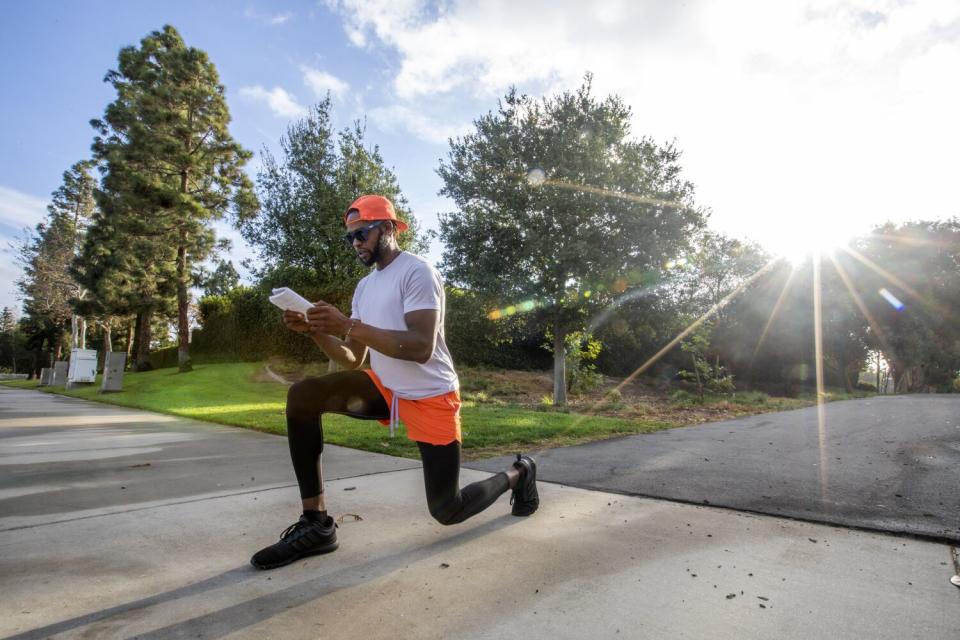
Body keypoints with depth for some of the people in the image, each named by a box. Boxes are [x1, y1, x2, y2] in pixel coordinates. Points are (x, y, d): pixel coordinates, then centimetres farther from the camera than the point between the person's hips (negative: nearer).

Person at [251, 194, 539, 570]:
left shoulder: (416, 271, -15)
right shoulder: (364, 286, 10)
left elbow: (422, 348, -28)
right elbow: (352, 360, 8)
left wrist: (349, 326, -30)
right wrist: (315, 330, -9)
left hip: (430, 398, -7)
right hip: (384, 388, 7)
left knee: (448, 511, -1)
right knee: (301, 397, -13)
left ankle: (518, 472, 29)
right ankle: (316, 524, -7)